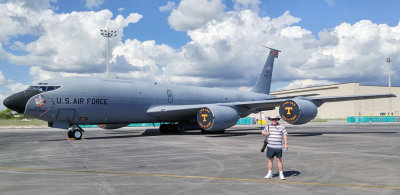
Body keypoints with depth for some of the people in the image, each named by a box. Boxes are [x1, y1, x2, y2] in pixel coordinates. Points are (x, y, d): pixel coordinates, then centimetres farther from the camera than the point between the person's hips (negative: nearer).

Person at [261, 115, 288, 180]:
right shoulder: (268, 127, 9)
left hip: (278, 147, -2)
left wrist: (285, 144, -9)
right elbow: (262, 132, 20)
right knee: (270, 160, 10)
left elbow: (285, 135, 0)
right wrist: (265, 133, -4)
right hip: (270, 147, 3)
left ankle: (281, 174, 11)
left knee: (279, 160, 0)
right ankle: (269, 173, 20)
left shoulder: (281, 127, 2)